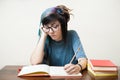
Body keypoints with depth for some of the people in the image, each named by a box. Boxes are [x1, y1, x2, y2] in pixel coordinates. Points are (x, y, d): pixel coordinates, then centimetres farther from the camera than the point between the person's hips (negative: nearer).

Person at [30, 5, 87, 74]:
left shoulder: (72, 35, -7)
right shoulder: (45, 39, -4)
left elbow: (83, 59, -18)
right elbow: (35, 62, -18)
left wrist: (78, 67, -40)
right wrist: (43, 35, -15)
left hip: (71, 75, 0)